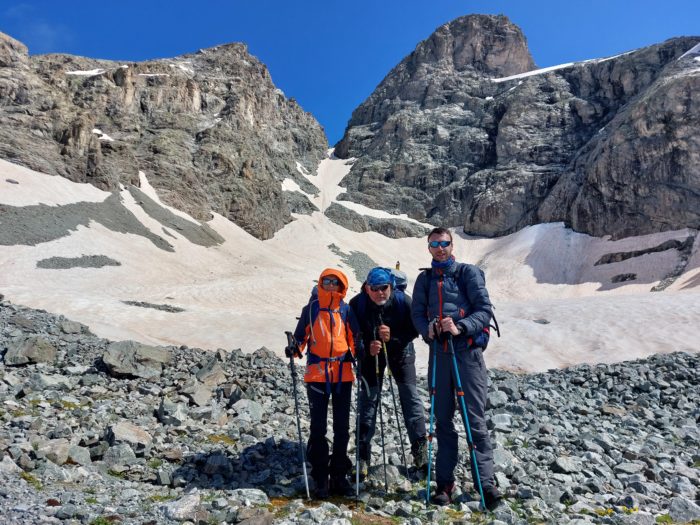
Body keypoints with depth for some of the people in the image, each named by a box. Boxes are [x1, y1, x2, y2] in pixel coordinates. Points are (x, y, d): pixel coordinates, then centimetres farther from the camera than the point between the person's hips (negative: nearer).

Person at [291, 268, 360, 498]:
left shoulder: (346, 310, 6)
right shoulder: (311, 309, 4)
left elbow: (356, 338, 11)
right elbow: (301, 335, 9)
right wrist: (295, 348, -11)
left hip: (343, 374, 1)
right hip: (317, 373, -1)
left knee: (342, 427, 7)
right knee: (318, 428, 1)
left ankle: (339, 475, 20)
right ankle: (321, 478, 13)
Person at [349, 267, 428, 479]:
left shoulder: (403, 301, -23)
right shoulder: (357, 304, -21)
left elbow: (414, 329, -16)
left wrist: (393, 336, -32)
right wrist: (367, 347, -32)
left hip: (400, 351, 0)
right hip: (371, 353, 0)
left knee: (410, 395, -3)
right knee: (369, 399, 0)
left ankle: (420, 448, 12)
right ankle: (363, 455, 9)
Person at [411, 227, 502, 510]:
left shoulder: (469, 273, 2)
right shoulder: (424, 279, 14)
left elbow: (485, 309, -5)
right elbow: (417, 313, 9)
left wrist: (460, 327, -20)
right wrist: (427, 328, -13)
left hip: (467, 352, -4)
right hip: (438, 353, 4)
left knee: (476, 420, -3)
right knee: (443, 420, 9)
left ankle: (486, 484, 7)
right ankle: (445, 483, 18)